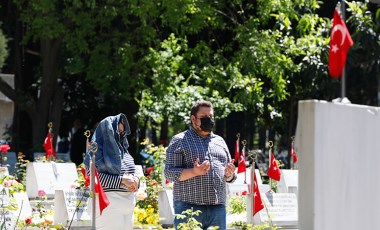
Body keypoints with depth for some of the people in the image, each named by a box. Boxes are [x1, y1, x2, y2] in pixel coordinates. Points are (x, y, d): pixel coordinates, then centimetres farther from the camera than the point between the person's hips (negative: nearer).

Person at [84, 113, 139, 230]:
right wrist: (121, 180, -18)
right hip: (109, 203, -7)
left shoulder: (122, 149, 17)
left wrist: (135, 180, -1)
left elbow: (131, 172, 24)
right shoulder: (98, 150, -5)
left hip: (127, 202, 7)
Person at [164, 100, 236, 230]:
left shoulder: (219, 141, 19)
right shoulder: (179, 141, 3)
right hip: (189, 207, -5)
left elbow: (229, 177, 23)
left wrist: (229, 174, -1)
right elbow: (169, 173, -4)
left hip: (217, 208, 5)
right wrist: (194, 172, -20)